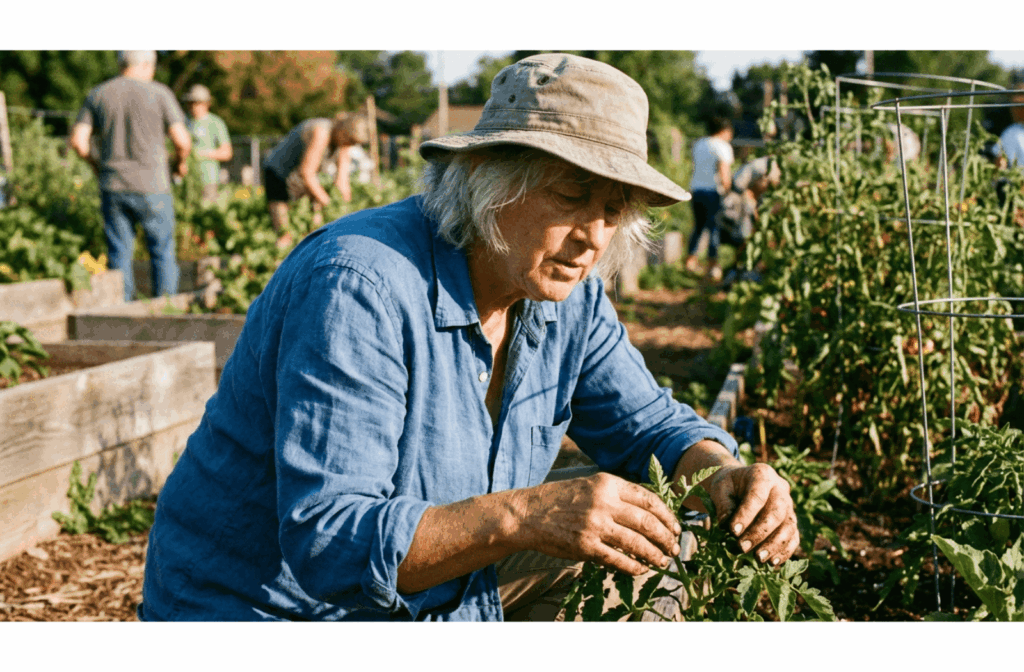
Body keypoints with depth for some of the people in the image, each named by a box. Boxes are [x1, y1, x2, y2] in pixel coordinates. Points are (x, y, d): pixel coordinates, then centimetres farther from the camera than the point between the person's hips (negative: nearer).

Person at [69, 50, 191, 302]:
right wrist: (181, 162, 12)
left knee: (120, 253, 9)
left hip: (112, 186, 3)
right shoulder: (159, 93, -4)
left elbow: (77, 140, 0)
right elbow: (182, 141, -9)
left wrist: (94, 163, 18)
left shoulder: (97, 95, 6)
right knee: (162, 250, 7)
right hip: (150, 186, -3)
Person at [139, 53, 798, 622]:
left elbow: (651, 427, 4)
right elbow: (325, 545, -33)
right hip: (280, 606, -7)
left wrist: (726, 473, -20)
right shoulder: (361, 288, -30)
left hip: (436, 599, 8)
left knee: (639, 545, 4)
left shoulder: (565, 293, -5)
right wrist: (523, 516, -46)